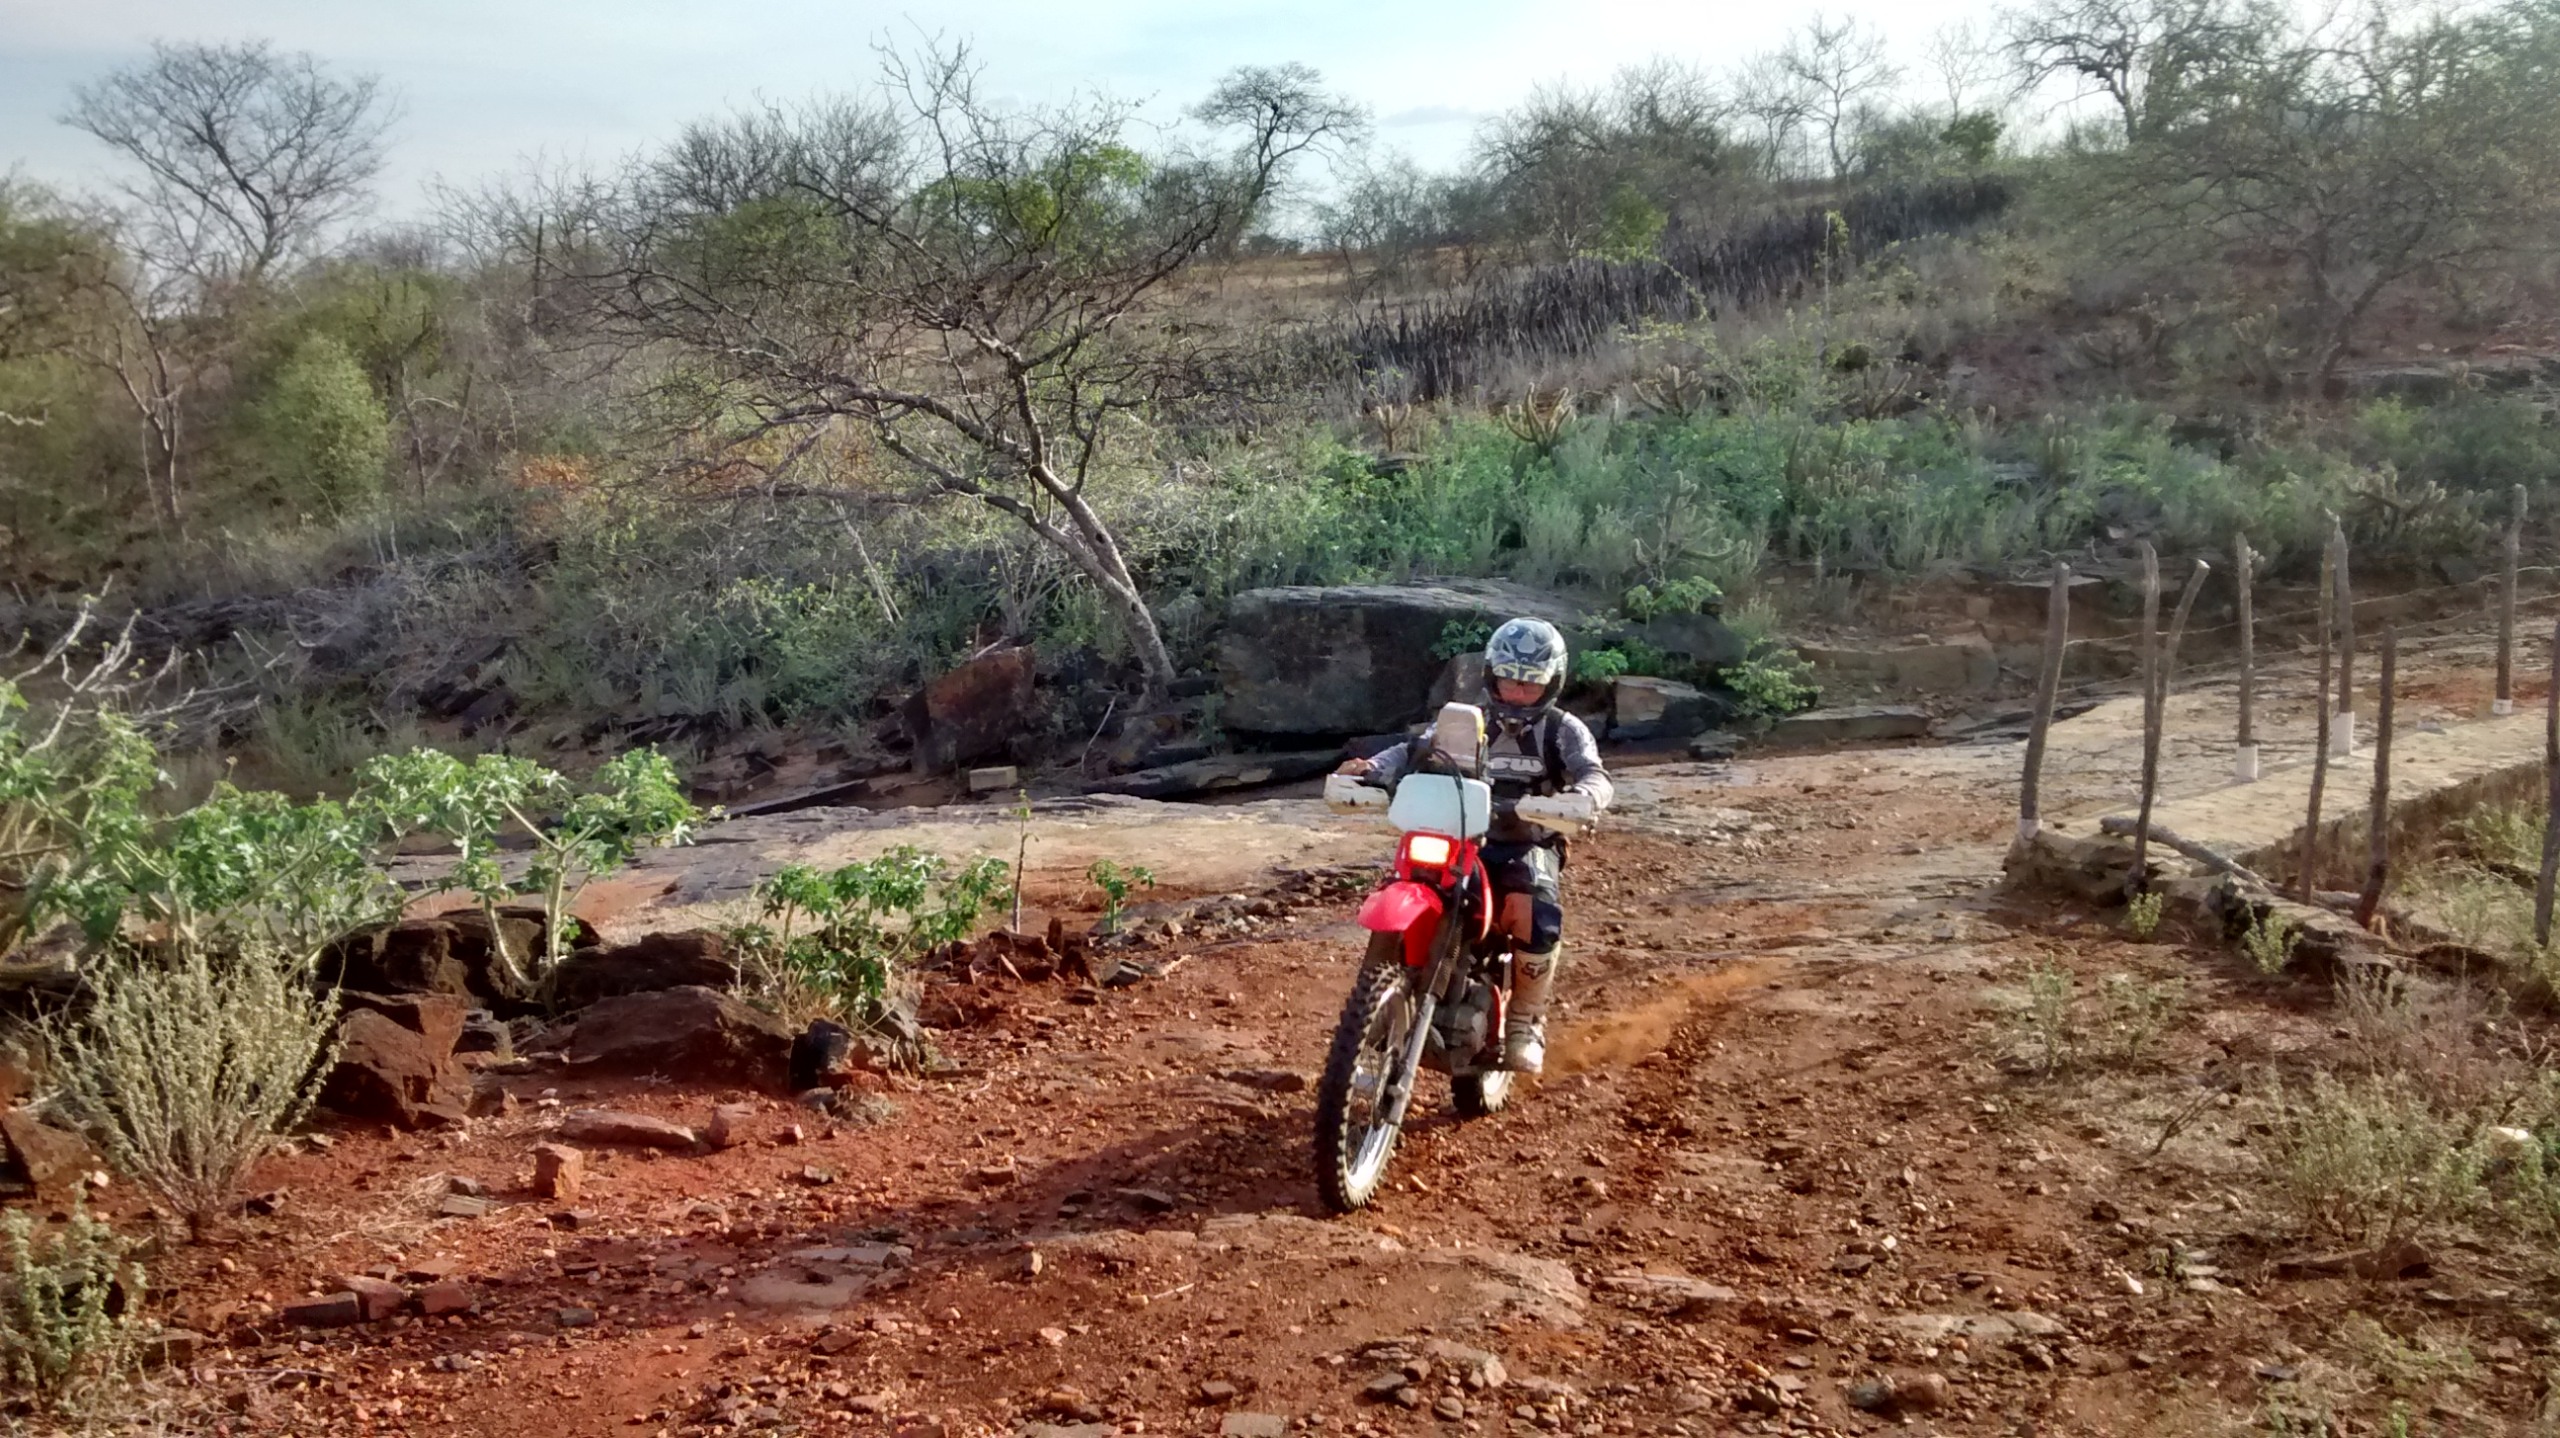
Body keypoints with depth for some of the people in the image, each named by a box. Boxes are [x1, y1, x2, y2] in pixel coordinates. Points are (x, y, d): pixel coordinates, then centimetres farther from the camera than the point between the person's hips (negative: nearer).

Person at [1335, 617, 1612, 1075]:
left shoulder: (1563, 730, 4)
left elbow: (1595, 775, -12)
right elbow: (1415, 749, -3)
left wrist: (1581, 796, -38)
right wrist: (1372, 769, -24)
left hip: (1531, 847, -2)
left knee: (1541, 921, -33)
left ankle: (1525, 1022, -12)